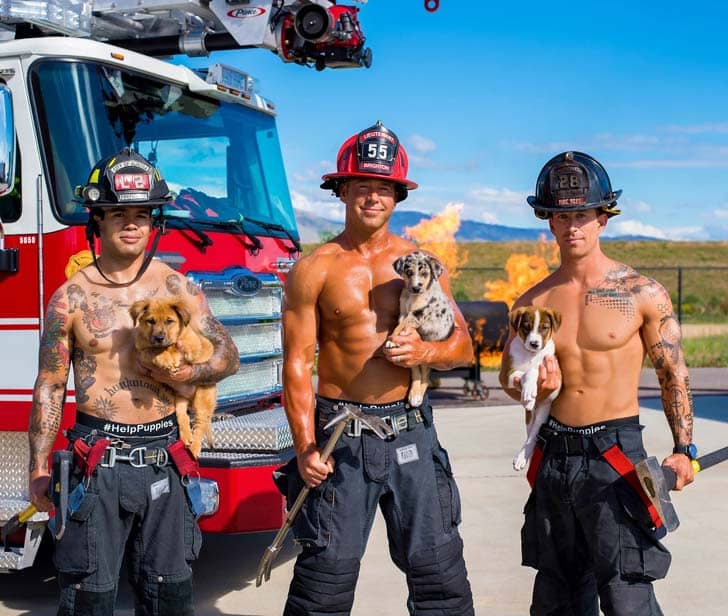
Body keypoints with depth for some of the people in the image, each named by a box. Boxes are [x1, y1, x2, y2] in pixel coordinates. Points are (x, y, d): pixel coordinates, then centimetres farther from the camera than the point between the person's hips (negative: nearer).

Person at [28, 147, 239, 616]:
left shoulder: (178, 287, 5)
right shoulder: (71, 297, 0)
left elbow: (227, 354, 10)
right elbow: (49, 386, 2)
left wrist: (187, 374, -10)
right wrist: (39, 467, -2)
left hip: (164, 457, 2)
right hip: (98, 461, -2)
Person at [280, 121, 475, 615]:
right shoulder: (315, 269, 0)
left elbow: (464, 346, 10)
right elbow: (297, 363, -4)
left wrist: (425, 352, -13)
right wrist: (305, 447, -11)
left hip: (411, 432, 2)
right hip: (340, 434, -2)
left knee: (440, 570, 7)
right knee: (326, 575, 3)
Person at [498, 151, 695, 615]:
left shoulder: (643, 294, -5)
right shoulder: (533, 302, 4)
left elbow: (673, 375, 0)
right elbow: (509, 376, 13)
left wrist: (684, 448, -10)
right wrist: (535, 387, -9)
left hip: (615, 455, -4)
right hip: (553, 455, 4)